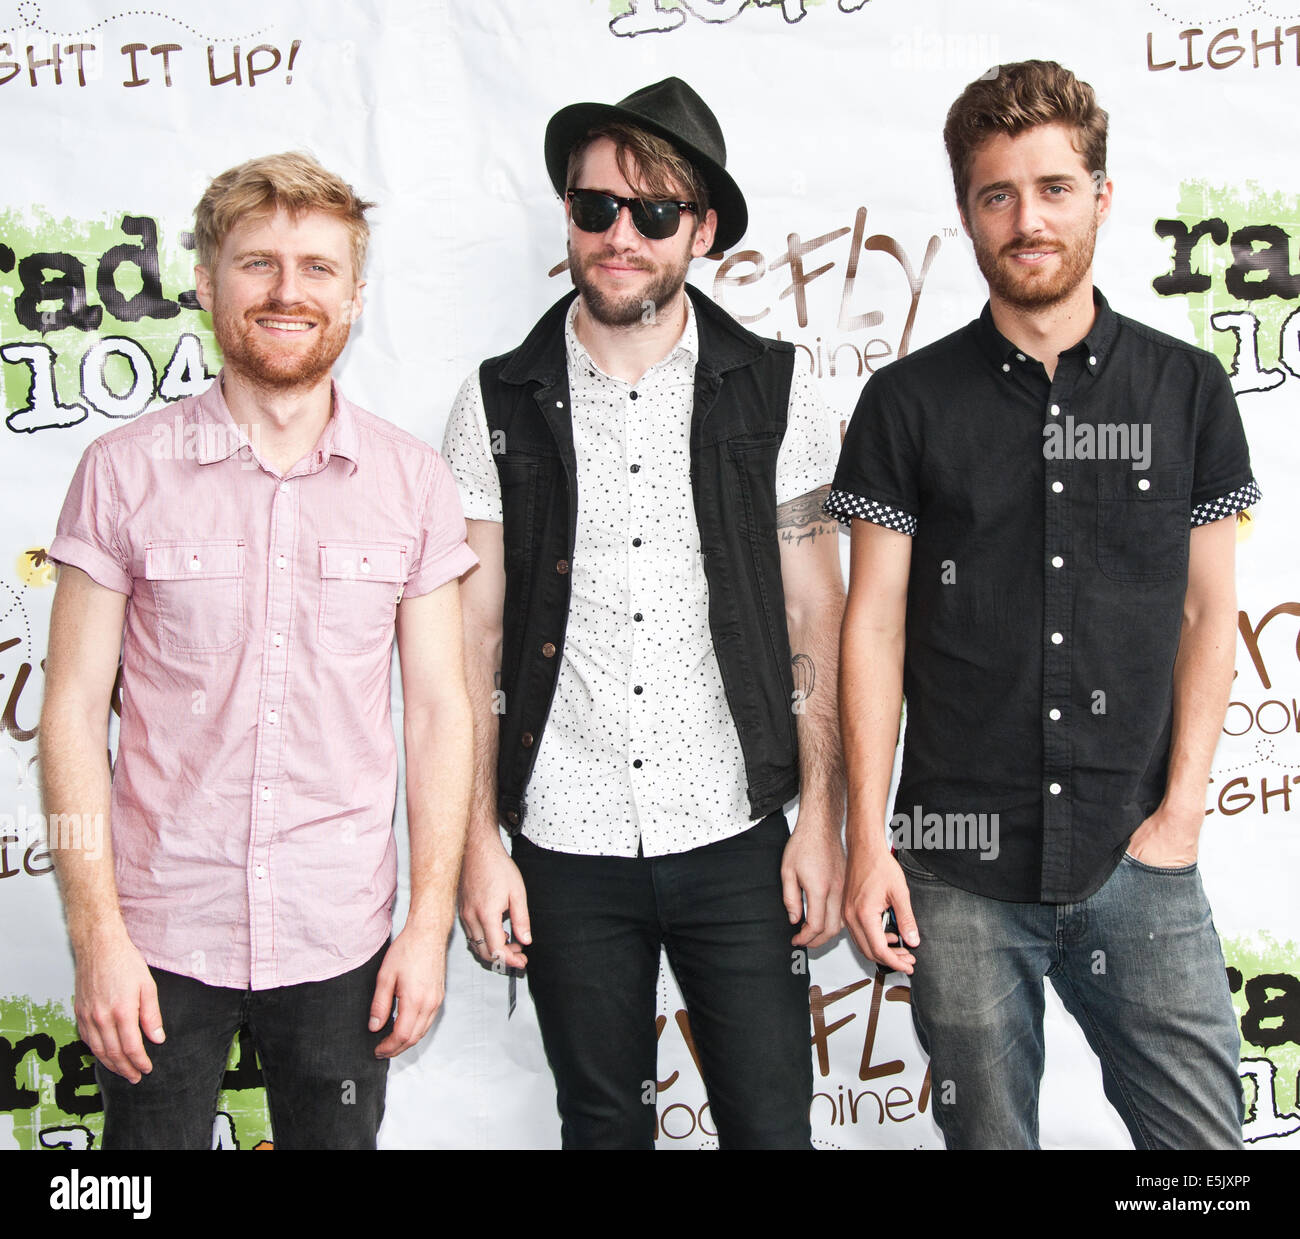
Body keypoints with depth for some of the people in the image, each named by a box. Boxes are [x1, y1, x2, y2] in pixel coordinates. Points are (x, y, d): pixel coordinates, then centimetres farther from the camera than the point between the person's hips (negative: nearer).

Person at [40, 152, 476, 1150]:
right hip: (162, 932, -1)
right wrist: (97, 935, -8)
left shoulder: (415, 482, 0)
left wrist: (430, 923, -2)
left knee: (339, 1138, 15)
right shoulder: (124, 472, -4)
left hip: (341, 940, 1)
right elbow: (74, 709, -3)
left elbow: (439, 711, 2)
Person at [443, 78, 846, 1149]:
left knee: (771, 1123, 8)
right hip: (567, 848, 1)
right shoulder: (501, 406, 0)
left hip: (735, 839, 0)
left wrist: (822, 820, -3)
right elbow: (475, 643, 1)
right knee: (603, 1123, 16)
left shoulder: (771, 393, 0)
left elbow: (816, 623, 1)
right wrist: (480, 843, -2)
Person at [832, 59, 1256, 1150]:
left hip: (1138, 864, 1)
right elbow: (875, 624, 0)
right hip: (963, 869, -1)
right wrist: (868, 842, -5)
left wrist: (1181, 811, -2)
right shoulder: (909, 403, 0)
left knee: (1202, 1130, 4)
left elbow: (1208, 616, 7)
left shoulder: (1187, 389, 5)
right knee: (987, 1131, 11)